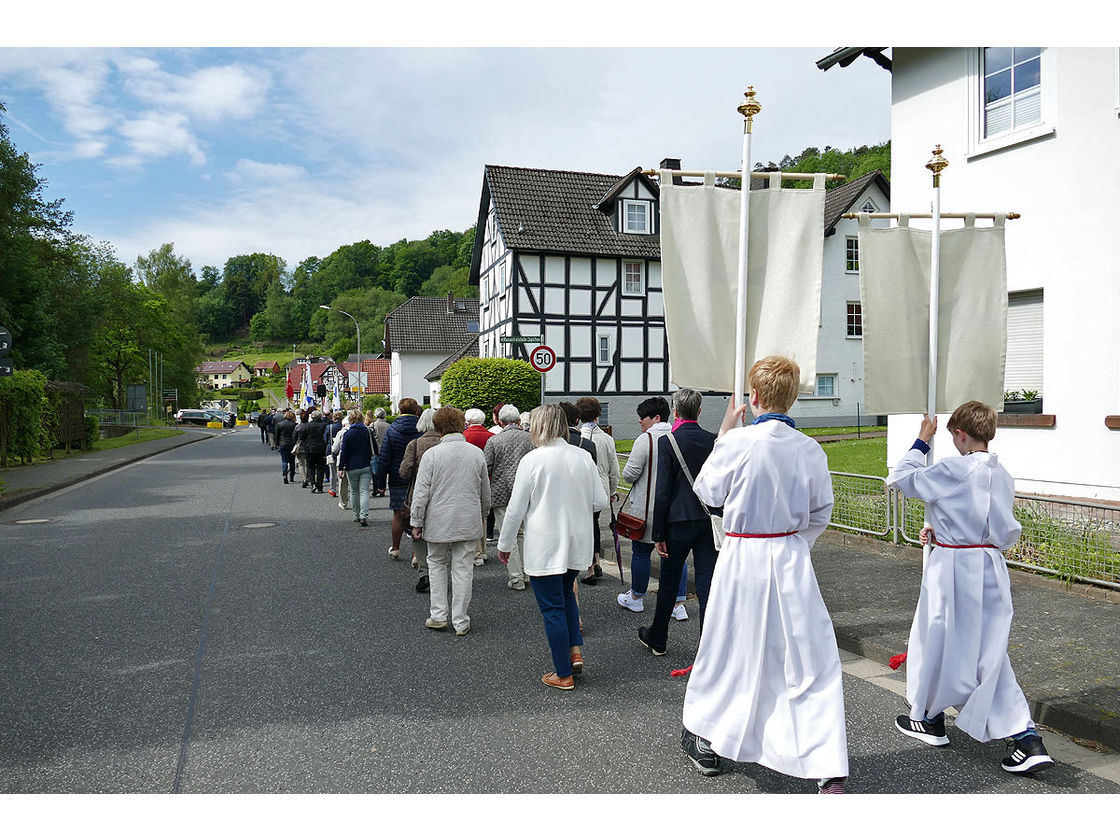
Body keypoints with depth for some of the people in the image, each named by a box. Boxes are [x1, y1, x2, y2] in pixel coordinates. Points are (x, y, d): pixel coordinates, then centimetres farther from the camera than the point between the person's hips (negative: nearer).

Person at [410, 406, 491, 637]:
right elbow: (485, 492, 12)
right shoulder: (477, 453, 2)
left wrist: (417, 522, 1)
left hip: (439, 522, -2)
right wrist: (482, 514, 27)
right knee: (463, 569, 7)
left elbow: (421, 493, -9)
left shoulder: (432, 454, -10)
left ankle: (438, 615, 15)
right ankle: (460, 622, 12)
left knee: (437, 564, 16)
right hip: (468, 522, 2)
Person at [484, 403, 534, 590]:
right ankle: (525, 573, 21)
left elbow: (485, 469, -6)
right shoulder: (531, 439, 2)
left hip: (501, 494, -3)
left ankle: (516, 578, 4)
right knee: (522, 532, 17)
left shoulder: (494, 440, -6)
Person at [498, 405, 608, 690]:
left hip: (544, 547, -5)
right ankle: (575, 649, 16)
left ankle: (563, 674, 14)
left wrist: (504, 544, 2)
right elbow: (600, 501, 3)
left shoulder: (532, 460, -14)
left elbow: (516, 509, -10)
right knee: (566, 594, 27)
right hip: (577, 543, 5)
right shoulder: (583, 457, 0)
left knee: (552, 607, 5)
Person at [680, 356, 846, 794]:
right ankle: (828, 768, 9)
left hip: (742, 560, -1)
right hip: (791, 560, 2)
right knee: (811, 658, 9)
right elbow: (820, 513, 6)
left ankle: (705, 740, 35)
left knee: (727, 648, 16)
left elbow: (708, 491, 1)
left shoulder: (737, 441, -15)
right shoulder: (810, 449, -4)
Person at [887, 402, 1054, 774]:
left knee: (935, 641, 13)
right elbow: (1006, 531, 14)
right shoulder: (1003, 474, 5)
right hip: (991, 569, 7)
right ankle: (1026, 738, 5)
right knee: (989, 653, 12)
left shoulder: (953, 470, -18)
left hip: (953, 569, -6)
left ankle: (928, 719, 30)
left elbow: (900, 478, -8)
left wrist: (923, 440, 1)